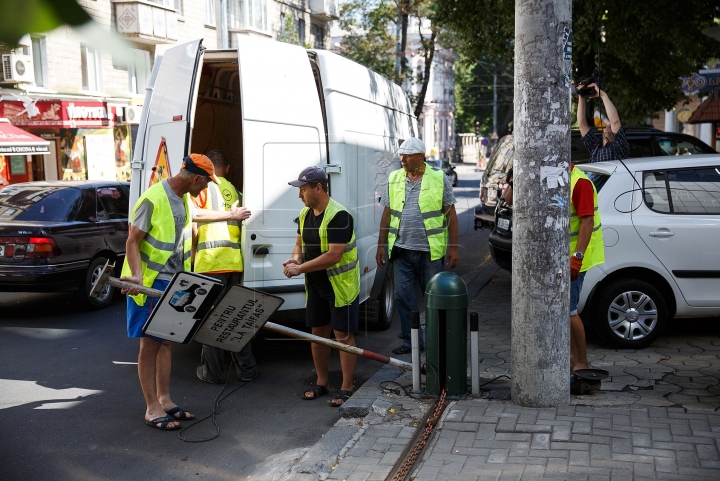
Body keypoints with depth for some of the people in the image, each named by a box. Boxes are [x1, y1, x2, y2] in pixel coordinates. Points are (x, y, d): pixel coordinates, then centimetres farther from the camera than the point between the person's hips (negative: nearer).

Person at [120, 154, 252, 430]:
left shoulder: (183, 199, 10)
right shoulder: (153, 199, -19)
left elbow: (197, 215, 34)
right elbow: (132, 242, -18)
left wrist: (230, 215, 46)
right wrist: (137, 276, -30)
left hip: (174, 283, 9)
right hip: (151, 284, -9)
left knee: (166, 341, 13)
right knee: (150, 344, -2)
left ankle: (164, 400, 22)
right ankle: (152, 408, 5)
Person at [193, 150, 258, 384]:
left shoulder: (202, 188, 0)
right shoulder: (233, 190, 18)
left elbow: (193, 226, -6)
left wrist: (191, 256, 5)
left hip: (210, 261, -5)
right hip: (235, 261, 5)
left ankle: (213, 371, 9)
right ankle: (246, 369, 16)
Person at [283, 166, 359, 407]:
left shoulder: (338, 215, -22)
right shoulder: (304, 214, 6)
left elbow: (334, 255, -27)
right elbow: (300, 243, 17)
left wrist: (301, 269, -23)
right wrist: (295, 259, -6)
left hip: (340, 285, -8)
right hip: (315, 285, 8)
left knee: (343, 335, -1)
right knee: (317, 332, 13)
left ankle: (347, 388, 9)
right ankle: (322, 383, 26)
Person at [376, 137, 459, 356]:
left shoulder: (439, 178, -2)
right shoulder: (394, 179, 8)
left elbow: (451, 215, -1)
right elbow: (387, 215, 11)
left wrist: (453, 247, -5)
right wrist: (381, 245, 8)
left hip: (431, 250, -3)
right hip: (402, 250, 3)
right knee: (403, 296, 4)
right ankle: (411, 340, 17)